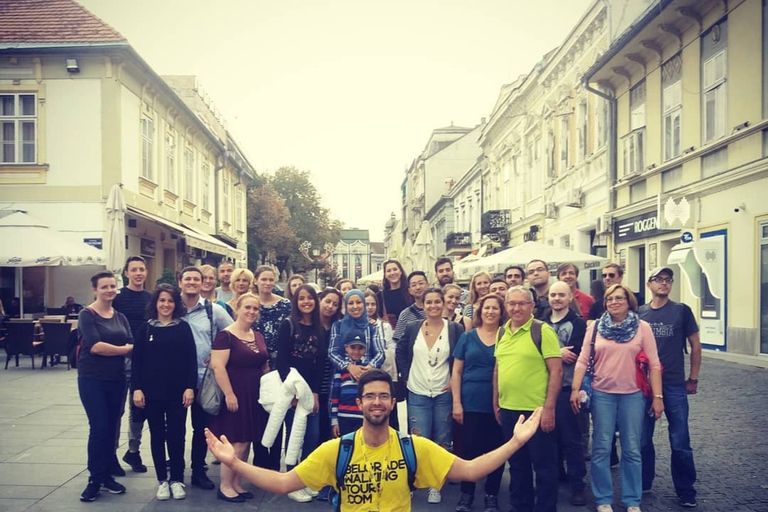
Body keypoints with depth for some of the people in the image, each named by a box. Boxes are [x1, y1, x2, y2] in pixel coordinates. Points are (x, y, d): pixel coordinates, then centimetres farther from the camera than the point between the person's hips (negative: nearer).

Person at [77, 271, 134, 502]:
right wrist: (123, 349, -9)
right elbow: (95, 346, -18)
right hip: (92, 379, -5)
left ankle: (106, 475, 21)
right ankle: (95, 478, 7)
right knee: (99, 428, -6)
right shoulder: (87, 315, -7)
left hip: (116, 379, 5)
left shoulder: (120, 317, 9)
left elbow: (131, 347, 1)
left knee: (111, 427, 9)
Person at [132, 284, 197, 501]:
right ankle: (162, 480, 20)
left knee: (176, 435, 4)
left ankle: (177, 479, 17)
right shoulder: (145, 328, 2)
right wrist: (137, 388, -6)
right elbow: (137, 360, 1)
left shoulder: (183, 328, 0)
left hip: (178, 391, -1)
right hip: (152, 391, 1)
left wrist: (190, 387, -8)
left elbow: (191, 360, -1)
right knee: (157, 435, 8)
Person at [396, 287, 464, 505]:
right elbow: (400, 352, 10)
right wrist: (406, 375, 2)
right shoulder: (412, 328, 0)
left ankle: (435, 486, 21)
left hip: (444, 394, 0)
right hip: (417, 394, 1)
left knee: (441, 442, 8)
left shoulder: (455, 329, -5)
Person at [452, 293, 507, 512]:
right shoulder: (467, 337, 3)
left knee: (496, 451, 7)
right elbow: (456, 372, 3)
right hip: (471, 404, 0)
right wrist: (456, 402, -4)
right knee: (470, 449, 6)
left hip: (498, 404, 0)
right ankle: (466, 494, 21)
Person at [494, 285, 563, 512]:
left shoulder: (542, 330, -9)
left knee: (543, 464, 6)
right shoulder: (502, 332, 9)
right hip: (508, 409, 6)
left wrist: (549, 407, -16)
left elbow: (556, 370, -12)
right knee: (516, 463, 18)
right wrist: (496, 402, 14)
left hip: (536, 410, -6)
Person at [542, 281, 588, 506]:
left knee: (571, 439, 2)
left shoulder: (579, 324, 0)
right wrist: (557, 353, -12)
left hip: (567, 388, -4)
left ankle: (577, 486, 11)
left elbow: (575, 354, -11)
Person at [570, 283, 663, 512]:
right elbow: (583, 360, 1)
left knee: (631, 450, 8)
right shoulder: (595, 327, 1)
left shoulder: (642, 327, -1)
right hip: (602, 394, 0)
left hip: (633, 395, 0)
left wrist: (657, 396, -5)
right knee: (601, 449, 5)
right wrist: (575, 389, -6)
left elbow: (654, 363, -2)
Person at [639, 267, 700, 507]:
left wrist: (693, 379, 3)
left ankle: (686, 490, 19)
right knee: (643, 438, 11)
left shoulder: (682, 310, -1)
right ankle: (643, 483, 27)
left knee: (680, 442, 3)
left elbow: (695, 346, 4)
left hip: (675, 386, -2)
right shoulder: (639, 313, 4)